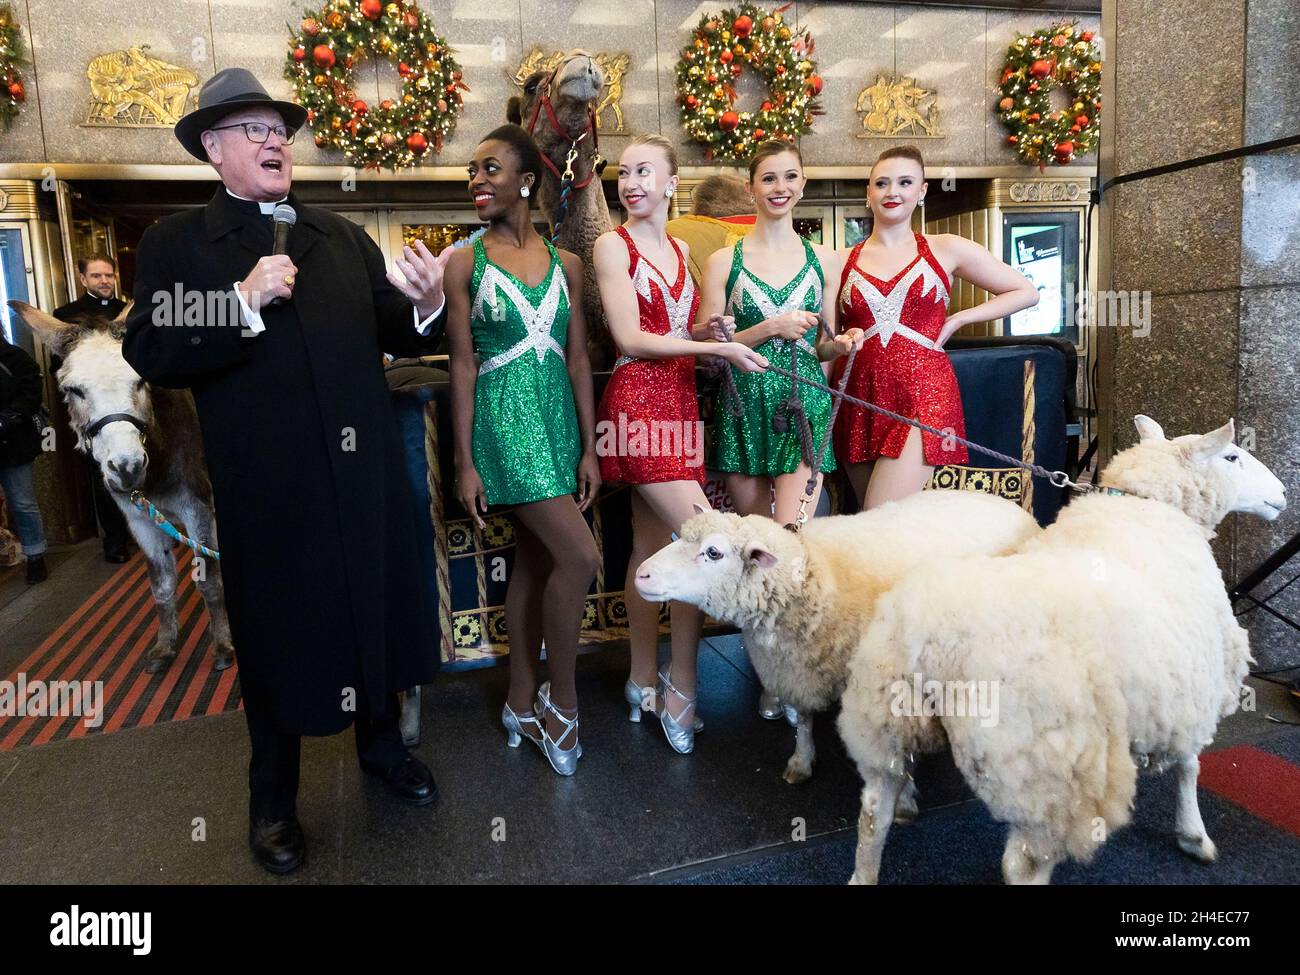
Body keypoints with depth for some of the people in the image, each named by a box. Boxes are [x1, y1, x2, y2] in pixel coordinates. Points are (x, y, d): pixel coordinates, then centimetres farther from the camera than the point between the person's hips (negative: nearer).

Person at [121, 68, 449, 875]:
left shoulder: (344, 236, 8)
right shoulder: (177, 242, -2)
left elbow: (396, 337, 2)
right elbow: (149, 355, -13)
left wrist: (427, 305, -19)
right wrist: (244, 304, -23)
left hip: (365, 468, 3)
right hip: (268, 482, -3)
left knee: (375, 611, 17)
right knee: (279, 635, 13)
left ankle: (381, 743, 43)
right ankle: (274, 799, 35)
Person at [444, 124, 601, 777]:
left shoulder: (565, 264, 8)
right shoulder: (465, 263, -1)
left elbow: (578, 361, 7)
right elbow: (463, 366, -5)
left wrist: (589, 448, 3)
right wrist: (465, 463, -8)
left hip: (559, 417, 5)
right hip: (504, 420, -4)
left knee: (533, 559, 10)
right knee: (580, 556, -14)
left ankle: (522, 703, 24)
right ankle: (562, 700, 6)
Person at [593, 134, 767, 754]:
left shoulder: (681, 251, 18)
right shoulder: (613, 245, -2)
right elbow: (629, 338, -11)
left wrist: (711, 329, 0)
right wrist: (718, 348, -11)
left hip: (678, 405, 7)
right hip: (638, 405, -7)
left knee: (652, 545, 9)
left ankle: (643, 680, 19)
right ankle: (681, 686, 0)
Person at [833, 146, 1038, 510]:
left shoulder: (945, 249, 7)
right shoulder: (842, 261, 10)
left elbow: (1026, 292, 12)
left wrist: (957, 319, 3)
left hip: (924, 398, -2)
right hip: (860, 402, 3)